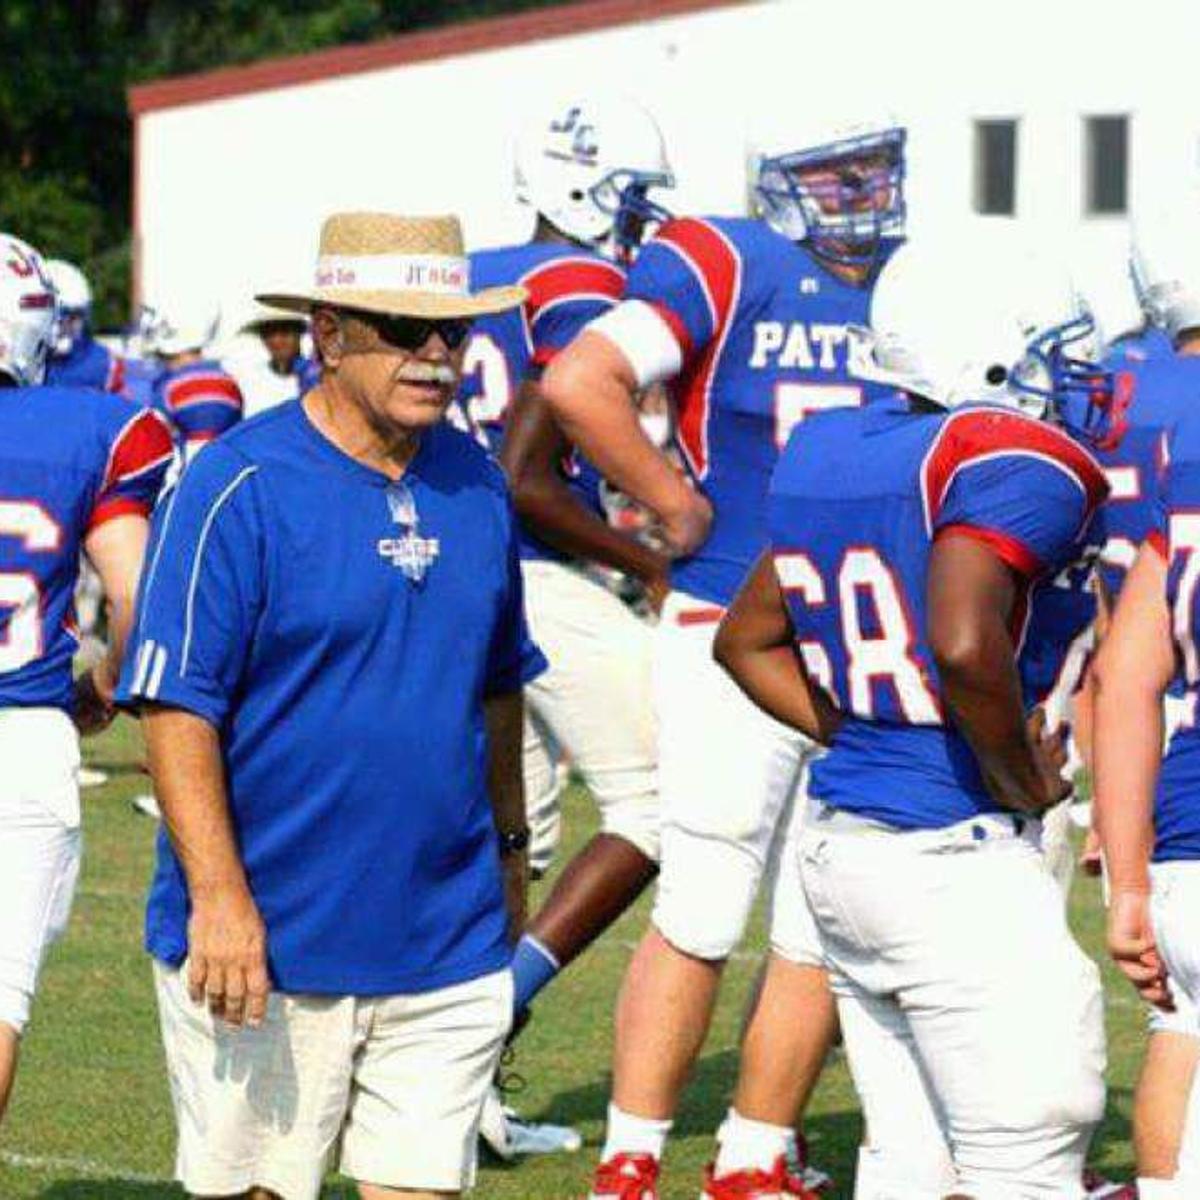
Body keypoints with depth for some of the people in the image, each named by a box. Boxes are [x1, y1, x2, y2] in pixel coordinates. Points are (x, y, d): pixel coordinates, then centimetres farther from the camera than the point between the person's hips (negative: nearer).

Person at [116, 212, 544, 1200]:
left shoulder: (475, 486, 9)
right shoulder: (242, 486, -10)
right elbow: (176, 705, -13)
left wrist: (509, 849, 23)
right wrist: (220, 897, -18)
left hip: (444, 944, 5)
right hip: (267, 941, -5)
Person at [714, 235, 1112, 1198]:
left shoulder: (829, 452, 12)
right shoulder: (1012, 463, -15)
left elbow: (747, 641, 22)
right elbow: (965, 646, -30)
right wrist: (1029, 784, -14)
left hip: (841, 834, 9)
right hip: (954, 860, -9)